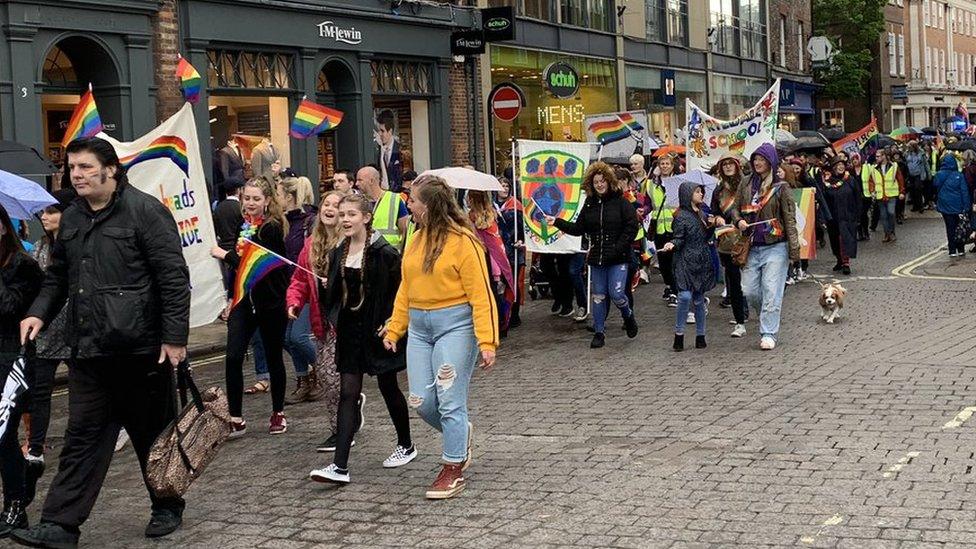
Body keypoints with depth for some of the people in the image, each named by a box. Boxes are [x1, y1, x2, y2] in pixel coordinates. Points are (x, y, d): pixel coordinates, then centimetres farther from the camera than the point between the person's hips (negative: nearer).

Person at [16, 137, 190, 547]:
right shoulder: (71, 220, 12)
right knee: (83, 437, 5)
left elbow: (173, 278, -12)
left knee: (153, 434, 9)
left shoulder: (145, 211, -9)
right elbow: (57, 277, 23)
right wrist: (39, 313, 5)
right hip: (88, 351, 6)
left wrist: (175, 337, -15)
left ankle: (168, 508, 27)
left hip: (140, 350, -6)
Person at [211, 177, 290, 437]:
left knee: (273, 358, 8)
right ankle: (236, 419, -1)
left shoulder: (272, 228, -11)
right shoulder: (243, 224, 10)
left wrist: (225, 255, -11)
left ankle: (278, 413, 24)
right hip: (244, 298, 6)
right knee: (233, 358, -6)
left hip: (270, 301, -6)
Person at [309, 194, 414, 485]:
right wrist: (333, 319, 4)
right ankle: (340, 466, -8)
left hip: (377, 331, -5)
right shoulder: (338, 254, 6)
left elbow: (401, 290, -10)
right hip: (349, 331, 5)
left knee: (388, 387, 11)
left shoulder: (384, 253, -12)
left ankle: (406, 445, 33)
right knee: (348, 394, -2)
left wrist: (390, 321, -15)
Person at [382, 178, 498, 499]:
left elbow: (481, 294, -14)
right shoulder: (417, 240, 11)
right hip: (419, 327, 7)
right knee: (420, 402, 4)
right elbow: (405, 290, 17)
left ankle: (453, 471, 8)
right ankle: (460, 433, 32)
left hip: (454, 325, -7)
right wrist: (394, 329, 13)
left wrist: (487, 341, -19)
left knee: (450, 401, -5)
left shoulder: (463, 241, -12)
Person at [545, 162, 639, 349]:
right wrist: (557, 222, 5)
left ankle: (628, 316, 22)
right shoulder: (589, 204, 8)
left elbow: (631, 227, -9)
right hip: (597, 258, 4)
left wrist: (617, 248, -15)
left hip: (618, 258, -4)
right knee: (598, 296, 7)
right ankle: (598, 333, 16)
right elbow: (578, 228, 12)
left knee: (616, 293, -10)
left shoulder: (621, 202, -5)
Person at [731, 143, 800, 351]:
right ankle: (768, 317, 31)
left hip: (775, 247, -4)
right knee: (749, 290, 5)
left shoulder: (780, 188, -4)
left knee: (771, 292, -6)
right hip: (752, 248, 4)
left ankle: (768, 334, -1)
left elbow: (790, 219, -5)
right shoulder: (746, 184, 8)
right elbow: (736, 208, 18)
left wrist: (794, 249, -10)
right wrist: (738, 221, -6)